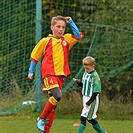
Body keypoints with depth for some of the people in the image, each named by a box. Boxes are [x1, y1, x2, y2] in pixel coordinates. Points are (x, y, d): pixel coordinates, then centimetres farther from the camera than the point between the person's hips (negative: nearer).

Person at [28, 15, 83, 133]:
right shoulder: (45, 41, 2)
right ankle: (42, 118, -10)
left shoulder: (66, 40, 14)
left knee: (54, 103, 6)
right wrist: (31, 72, 10)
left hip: (60, 75, 6)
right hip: (49, 74, -6)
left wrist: (71, 22, 3)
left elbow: (78, 36, 3)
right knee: (57, 96, -26)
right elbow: (35, 56, 10)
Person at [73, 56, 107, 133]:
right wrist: (79, 82, -3)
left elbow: (96, 91, -19)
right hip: (85, 98, 9)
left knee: (83, 117, -13)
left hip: (92, 99, -9)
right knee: (90, 119, 15)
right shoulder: (85, 74, 8)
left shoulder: (95, 76, -17)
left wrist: (89, 102, -24)